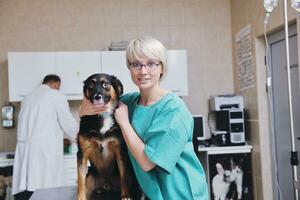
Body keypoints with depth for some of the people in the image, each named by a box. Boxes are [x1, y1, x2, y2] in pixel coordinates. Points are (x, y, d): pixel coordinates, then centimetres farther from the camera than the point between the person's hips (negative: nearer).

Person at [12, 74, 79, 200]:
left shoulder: (28, 98, 20)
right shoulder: (57, 96, 2)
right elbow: (69, 124, 2)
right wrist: (80, 140, 22)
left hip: (24, 154, 6)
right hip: (45, 153, -6)